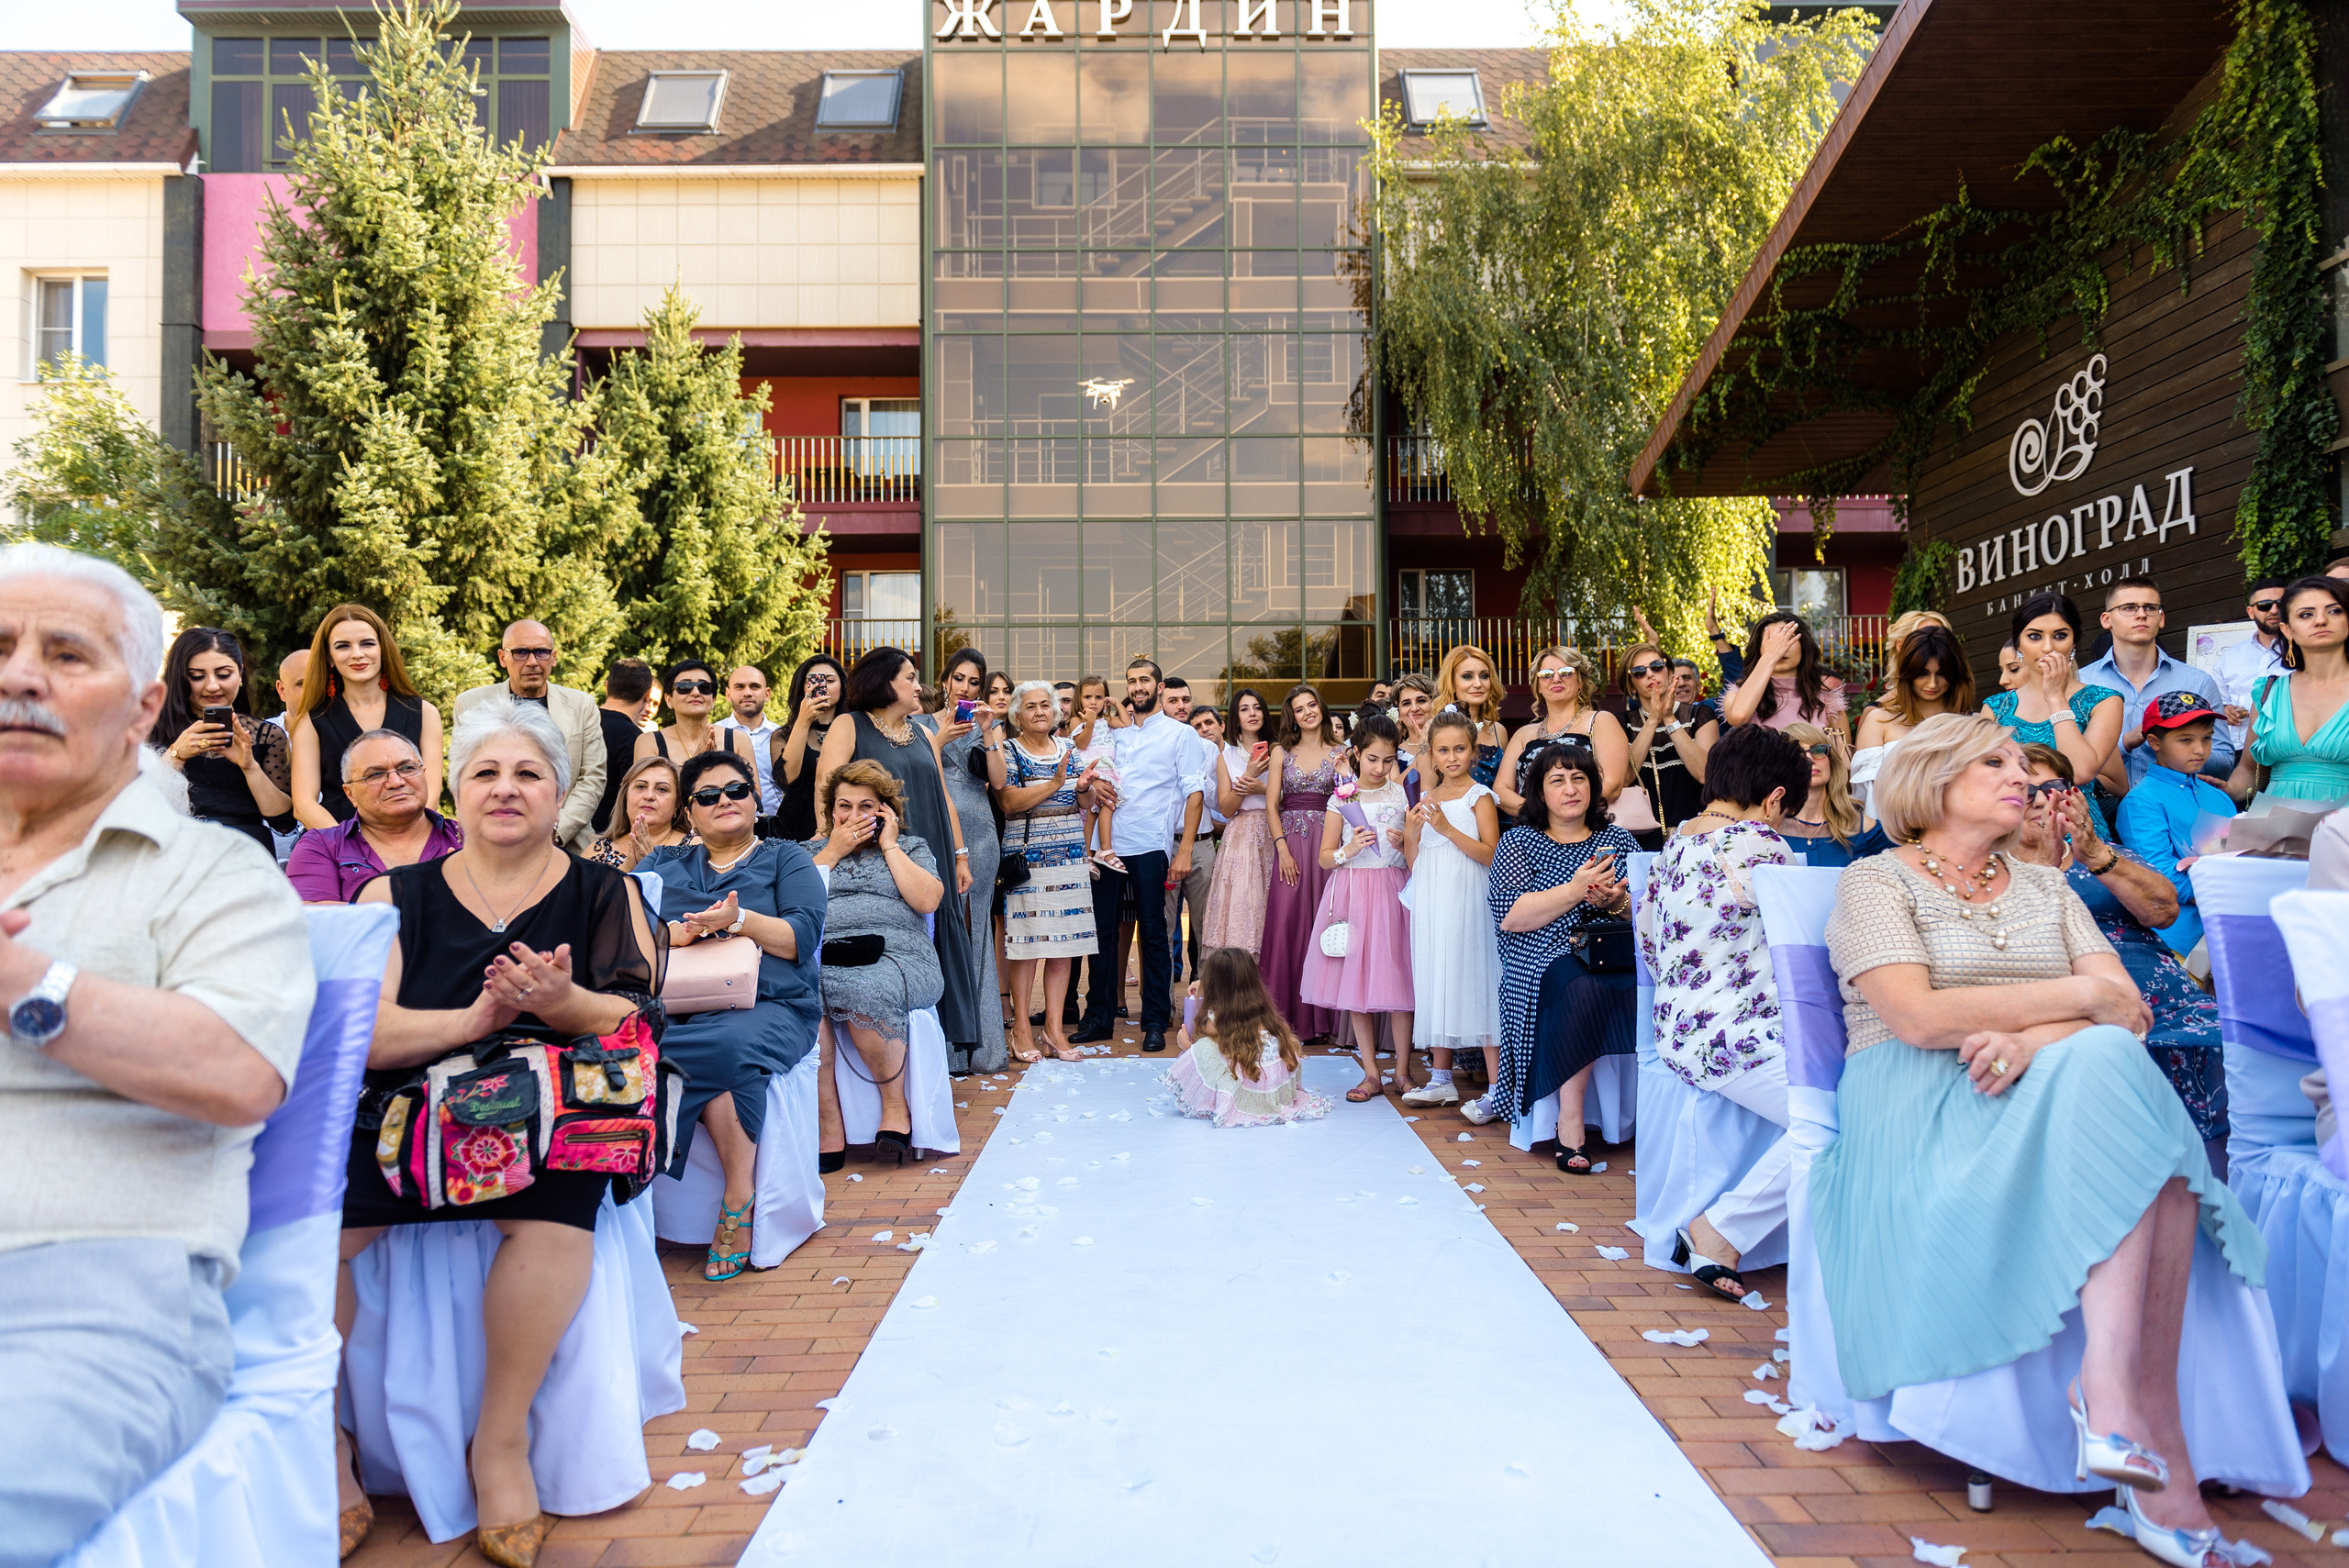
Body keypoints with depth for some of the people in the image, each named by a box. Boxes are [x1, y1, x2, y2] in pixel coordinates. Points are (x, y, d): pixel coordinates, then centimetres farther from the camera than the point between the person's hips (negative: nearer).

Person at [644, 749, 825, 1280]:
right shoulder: (662, 863, 26)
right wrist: (677, 932, -11)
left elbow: (802, 937, 2)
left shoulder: (785, 859, 17)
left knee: (731, 1044, -37)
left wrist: (738, 920, -13)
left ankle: (735, 1198, -25)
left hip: (769, 1004, -2)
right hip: (676, 1007, 2)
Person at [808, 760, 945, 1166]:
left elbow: (928, 900, 1)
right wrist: (834, 851, 9)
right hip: (824, 960, 2)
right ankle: (829, 1127, -26)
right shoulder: (814, 851, 27)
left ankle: (896, 1105, -18)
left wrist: (889, 846, 7)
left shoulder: (912, 847, 21)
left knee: (865, 989, -38)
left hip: (898, 957, -2)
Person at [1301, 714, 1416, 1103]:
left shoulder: (1403, 795, 5)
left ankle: (1403, 1069, 12)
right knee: (1356, 981, 3)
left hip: (1395, 890, 0)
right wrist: (1350, 850, -13)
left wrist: (1404, 844, -11)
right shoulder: (1342, 799, 4)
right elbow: (1324, 857, 5)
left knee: (1399, 978, -2)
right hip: (1353, 892, 0)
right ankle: (1371, 1074, 12)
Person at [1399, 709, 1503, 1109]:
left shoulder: (1479, 796, -2)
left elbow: (1490, 854, -12)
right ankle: (1441, 1080, 19)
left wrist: (1447, 827, -19)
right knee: (1437, 981, 9)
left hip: (1468, 900, -6)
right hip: (1430, 901, 6)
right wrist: (1411, 835, -4)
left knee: (1476, 981, -7)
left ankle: (1497, 1088, -3)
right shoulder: (1426, 799, 14)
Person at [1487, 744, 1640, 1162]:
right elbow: (1508, 917, -6)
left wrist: (1618, 902, -9)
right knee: (1586, 990, -35)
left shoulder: (1618, 840, 19)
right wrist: (1575, 891, -13)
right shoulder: (1519, 842, 10)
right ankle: (1570, 1126, -27)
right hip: (1548, 956, -3)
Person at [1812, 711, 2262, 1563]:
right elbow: (1919, 1018, -12)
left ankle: (2113, 1387, -32)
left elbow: (2129, 1009, 7)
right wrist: (2078, 998, -7)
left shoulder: (2046, 887, 23)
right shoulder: (1875, 882, 5)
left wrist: (2032, 1037, -15)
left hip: (2071, 1089, 5)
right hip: (1919, 1102, -5)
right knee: (2107, 1061, -31)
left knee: (2109, 1059, -30)